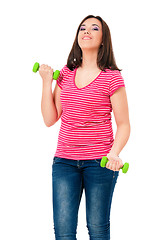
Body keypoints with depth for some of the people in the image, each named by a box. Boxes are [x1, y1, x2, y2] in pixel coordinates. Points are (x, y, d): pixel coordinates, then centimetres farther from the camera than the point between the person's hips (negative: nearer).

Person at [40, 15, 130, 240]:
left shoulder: (112, 77, -4)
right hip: (64, 160, 3)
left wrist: (114, 154, -19)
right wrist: (47, 82, 2)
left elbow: (123, 124, -3)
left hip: (99, 162, -3)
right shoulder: (65, 74, 9)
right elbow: (50, 119, 8)